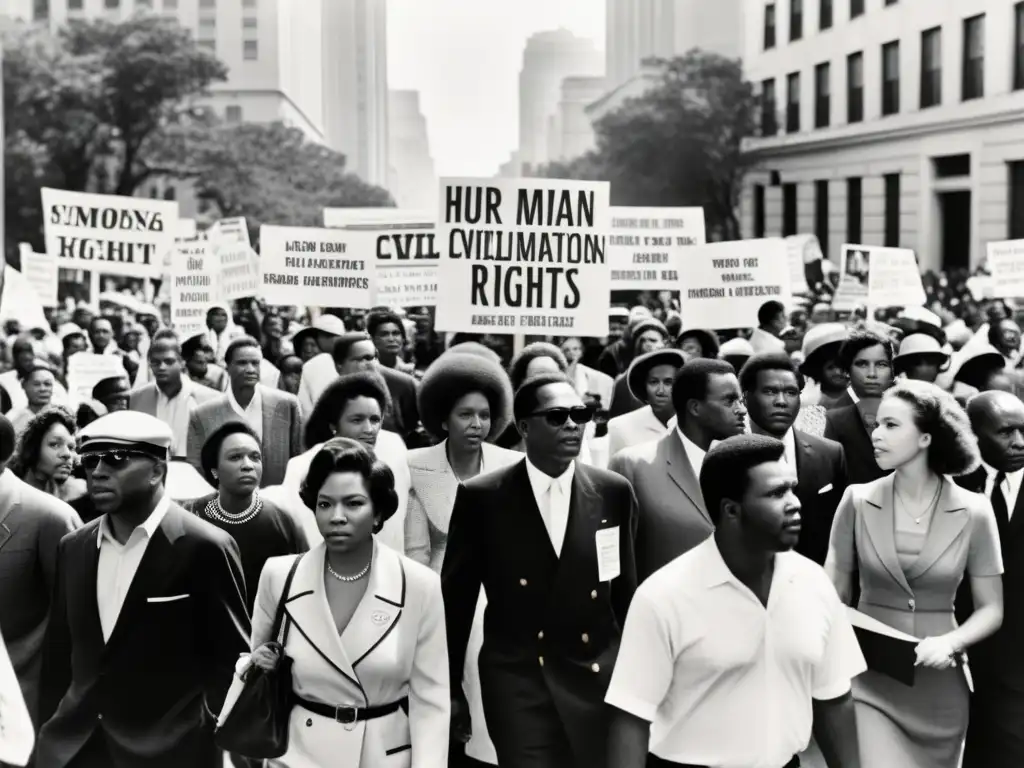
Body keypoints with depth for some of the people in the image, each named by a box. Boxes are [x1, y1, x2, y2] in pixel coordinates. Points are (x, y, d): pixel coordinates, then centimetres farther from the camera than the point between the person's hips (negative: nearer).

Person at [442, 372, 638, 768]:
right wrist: (450, 688, 5)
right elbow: (456, 596, 2)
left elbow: (625, 591, 9)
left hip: (600, 681, 2)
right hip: (517, 684, -2)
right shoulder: (482, 497, -5)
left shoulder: (614, 492, 1)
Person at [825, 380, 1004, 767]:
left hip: (940, 687, 1)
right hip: (870, 681, -1)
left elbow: (991, 609, 1)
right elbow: (834, 594, 2)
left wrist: (952, 642, -17)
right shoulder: (857, 501, -4)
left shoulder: (973, 512, -5)